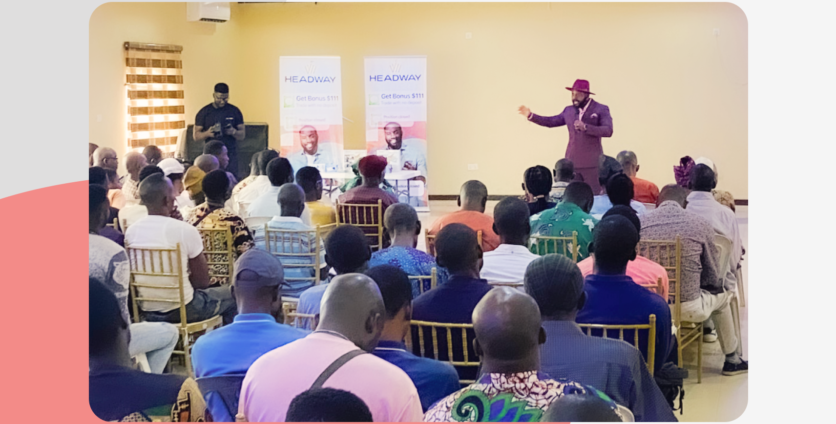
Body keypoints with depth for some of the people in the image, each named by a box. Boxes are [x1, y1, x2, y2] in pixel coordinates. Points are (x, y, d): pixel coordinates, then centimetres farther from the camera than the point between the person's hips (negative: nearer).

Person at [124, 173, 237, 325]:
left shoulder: (131, 231, -4)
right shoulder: (185, 230, -19)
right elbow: (202, 282, -10)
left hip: (147, 311, 6)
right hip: (183, 310, -6)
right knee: (230, 295, 21)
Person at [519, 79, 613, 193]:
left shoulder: (601, 109, -2)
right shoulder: (569, 110, 12)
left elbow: (608, 131, -14)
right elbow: (551, 121, 19)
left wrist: (586, 127, -25)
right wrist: (531, 115, 9)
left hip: (592, 163, -4)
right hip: (572, 162, 4)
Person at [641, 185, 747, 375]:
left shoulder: (640, 222, -1)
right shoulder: (701, 224, -4)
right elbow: (712, 276, 1)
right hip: (688, 308, -2)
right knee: (722, 295, 31)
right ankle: (732, 359, 46)